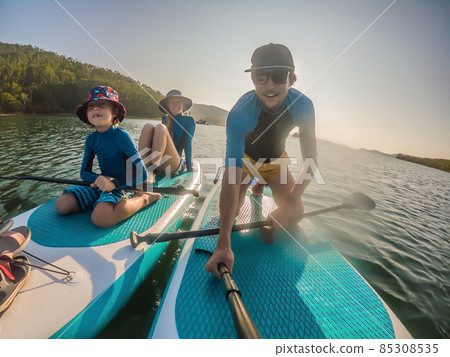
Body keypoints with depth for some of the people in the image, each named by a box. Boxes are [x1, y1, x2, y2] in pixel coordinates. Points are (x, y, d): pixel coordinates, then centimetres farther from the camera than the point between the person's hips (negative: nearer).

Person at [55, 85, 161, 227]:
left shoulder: (121, 136, -16)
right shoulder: (91, 139, 4)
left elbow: (141, 174, -21)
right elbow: (84, 172, 7)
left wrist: (114, 183, -31)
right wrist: (101, 179, -14)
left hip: (121, 187, -7)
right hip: (102, 186, 7)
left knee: (101, 218, -32)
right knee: (61, 205, -6)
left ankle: (144, 198, -10)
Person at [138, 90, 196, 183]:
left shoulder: (189, 120, 9)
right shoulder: (165, 119, 21)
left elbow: (188, 144, 1)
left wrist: (189, 167, -1)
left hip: (174, 167, -4)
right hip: (154, 162, 4)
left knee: (160, 127, -22)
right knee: (148, 126, -16)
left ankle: (151, 172, -38)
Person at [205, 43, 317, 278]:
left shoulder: (303, 106, -27)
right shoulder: (239, 115, -38)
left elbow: (310, 160, -20)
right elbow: (231, 178, -45)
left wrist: (291, 202, -31)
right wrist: (223, 244, -48)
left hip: (276, 158, 3)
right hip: (245, 156, -2)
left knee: (296, 215, -3)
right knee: (230, 213, -9)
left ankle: (261, 185, 27)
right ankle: (254, 185, 24)